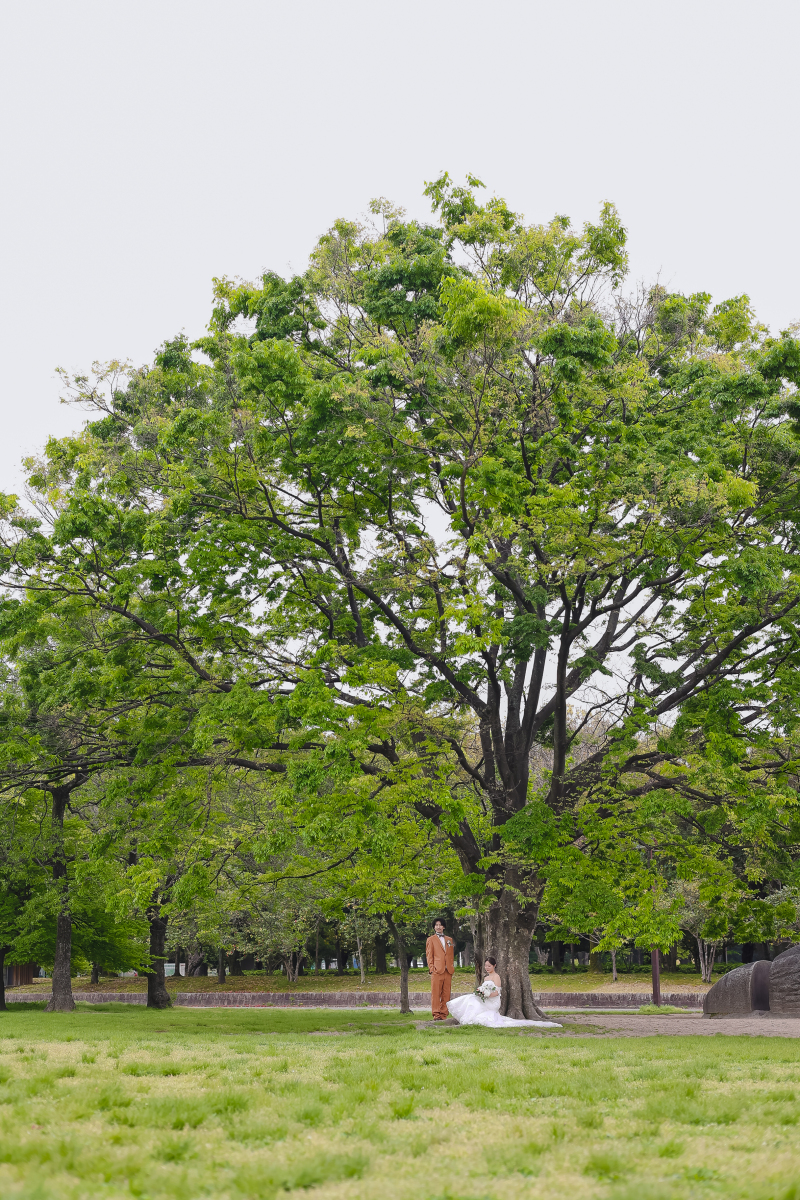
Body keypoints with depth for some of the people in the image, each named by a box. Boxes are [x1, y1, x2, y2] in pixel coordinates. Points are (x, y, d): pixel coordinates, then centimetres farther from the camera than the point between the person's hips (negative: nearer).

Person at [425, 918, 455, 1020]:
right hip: (437, 970, -4)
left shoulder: (449, 939, 20)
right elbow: (429, 955, 5)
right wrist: (431, 968, -6)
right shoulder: (431, 939, 9)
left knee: (446, 994, 2)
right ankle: (436, 1015, -5)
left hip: (448, 971, 4)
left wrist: (451, 967, 10)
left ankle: (443, 1014, 6)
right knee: (436, 993, -6)